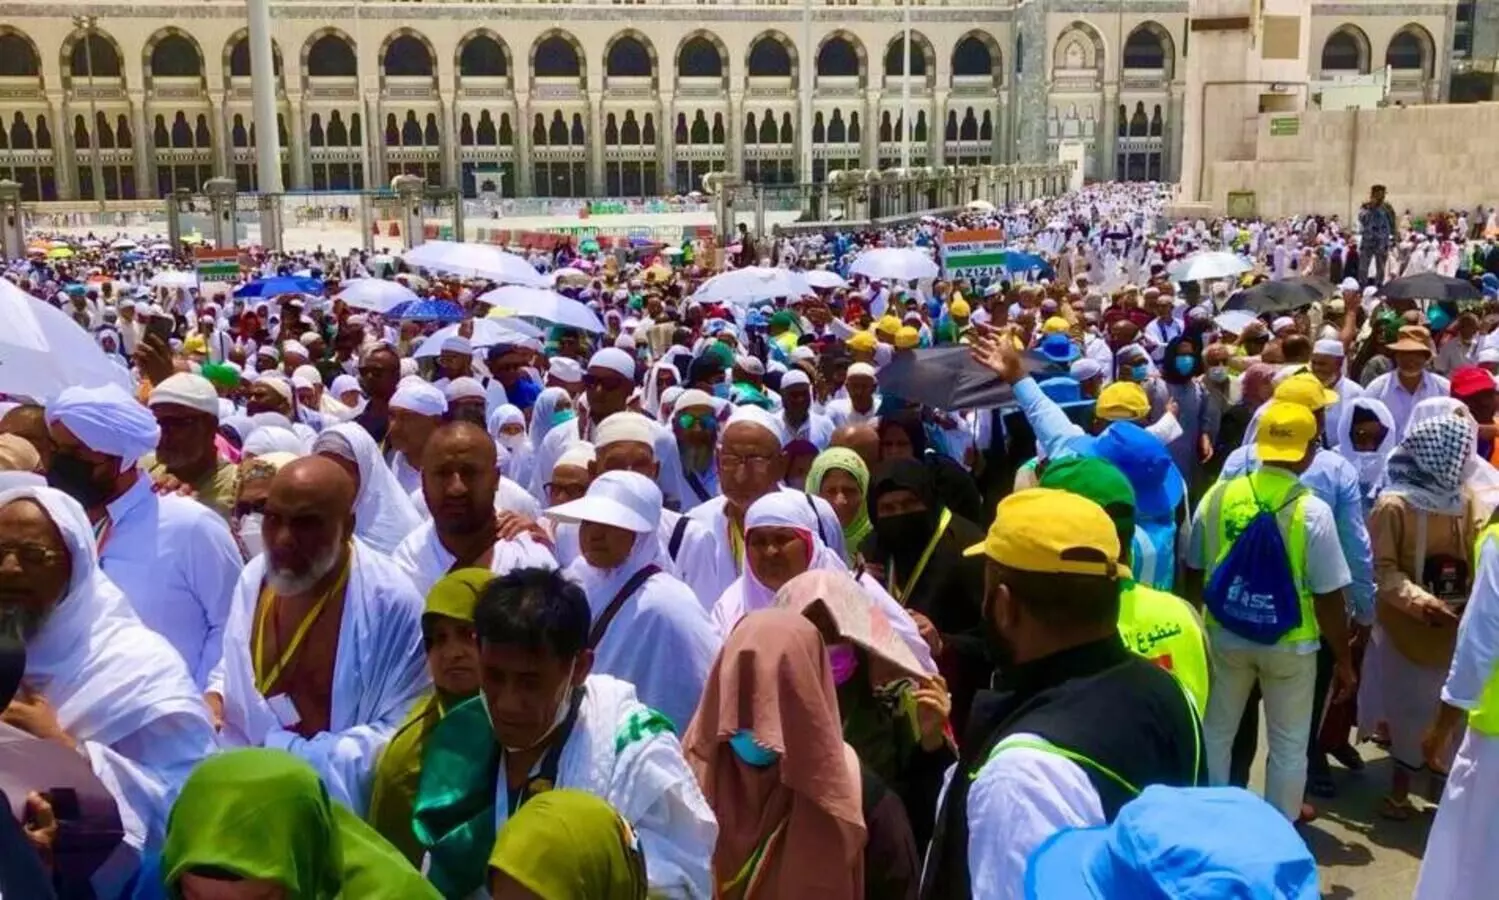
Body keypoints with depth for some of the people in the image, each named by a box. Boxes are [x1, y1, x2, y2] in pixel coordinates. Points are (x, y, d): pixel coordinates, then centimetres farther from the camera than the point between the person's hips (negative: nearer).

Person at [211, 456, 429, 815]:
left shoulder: (391, 601, -19)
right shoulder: (255, 576, 2)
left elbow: (401, 733, -16)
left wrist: (300, 759, -20)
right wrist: (214, 698, -3)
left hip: (335, 793, -5)